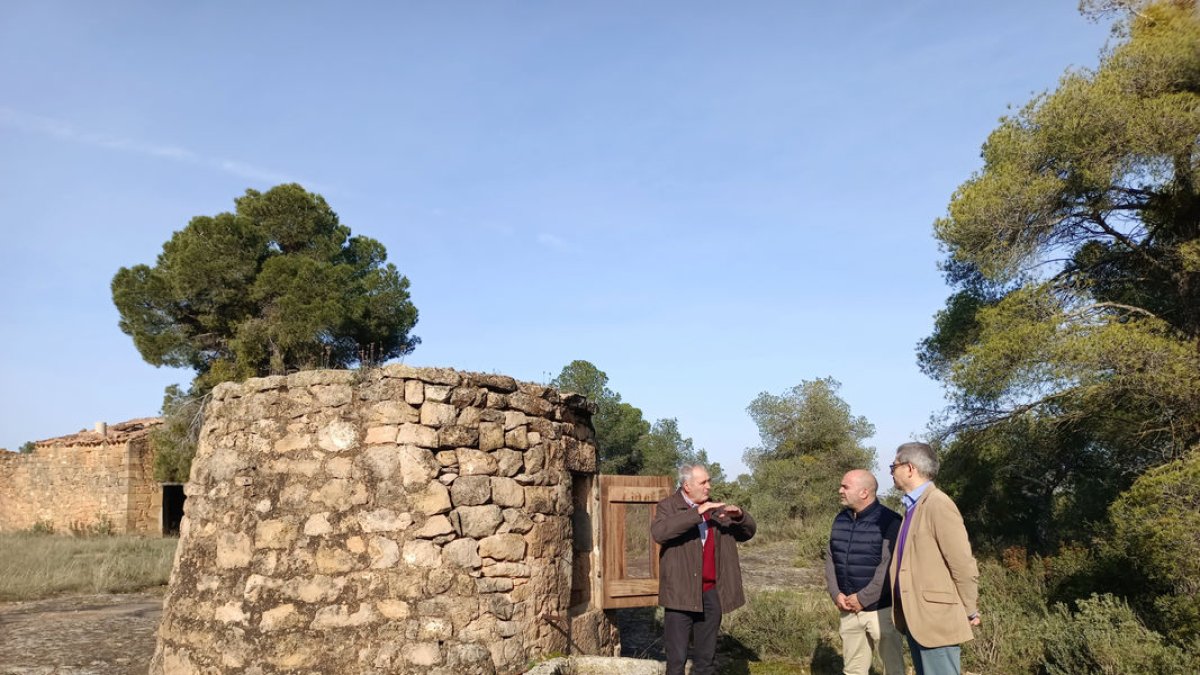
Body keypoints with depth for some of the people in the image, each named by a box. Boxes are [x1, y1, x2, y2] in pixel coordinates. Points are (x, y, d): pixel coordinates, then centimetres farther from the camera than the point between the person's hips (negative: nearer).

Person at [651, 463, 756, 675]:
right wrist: (696, 513, -26)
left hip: (711, 593, 5)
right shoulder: (668, 506, -3)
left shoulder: (715, 509, 12)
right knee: (677, 658, 0)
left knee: (707, 657, 12)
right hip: (681, 594, -5)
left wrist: (739, 516, -9)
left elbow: (748, 532, 14)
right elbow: (658, 532, -24)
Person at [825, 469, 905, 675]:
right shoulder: (840, 519, 9)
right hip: (849, 610, 6)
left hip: (881, 609, -6)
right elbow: (831, 558, 9)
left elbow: (889, 566, -18)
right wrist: (835, 593, -5)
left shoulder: (889, 521, -12)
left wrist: (863, 598, -17)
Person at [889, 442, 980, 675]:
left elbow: (963, 564, -15)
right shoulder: (913, 506, 14)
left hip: (937, 619, -9)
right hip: (915, 618, 9)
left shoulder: (938, 504, -15)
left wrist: (970, 612, -5)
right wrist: (905, 611, 15)